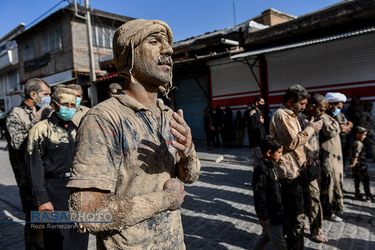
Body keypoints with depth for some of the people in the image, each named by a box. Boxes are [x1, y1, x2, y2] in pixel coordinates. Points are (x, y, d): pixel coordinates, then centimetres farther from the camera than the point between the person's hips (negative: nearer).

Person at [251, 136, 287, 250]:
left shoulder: (273, 166, 5)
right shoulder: (262, 171, -25)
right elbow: (259, 196, -23)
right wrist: (263, 217, -19)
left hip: (276, 212, 9)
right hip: (270, 216, -9)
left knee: (266, 236, 23)